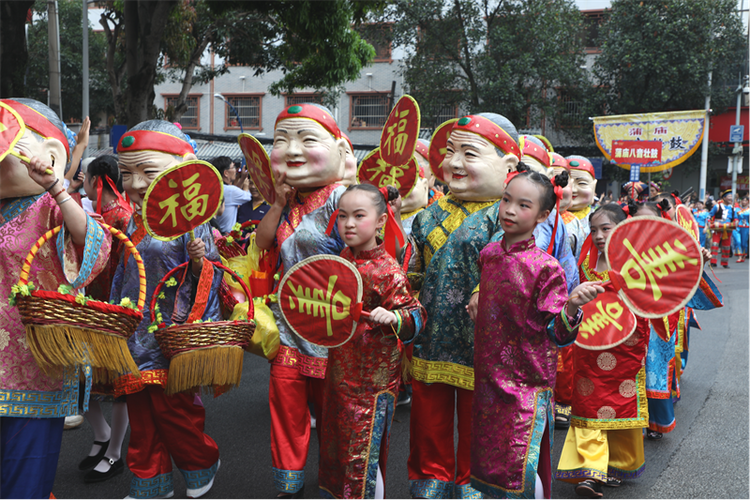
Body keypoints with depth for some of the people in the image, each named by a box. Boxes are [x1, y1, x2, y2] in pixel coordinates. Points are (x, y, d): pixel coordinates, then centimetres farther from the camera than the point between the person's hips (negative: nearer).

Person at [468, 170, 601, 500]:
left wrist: (572, 306, -31)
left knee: (520, 470, -4)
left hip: (527, 384, -6)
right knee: (487, 462, 15)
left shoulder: (546, 268, -14)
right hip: (487, 377, 6)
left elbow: (557, 335, -16)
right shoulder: (488, 253, 4)